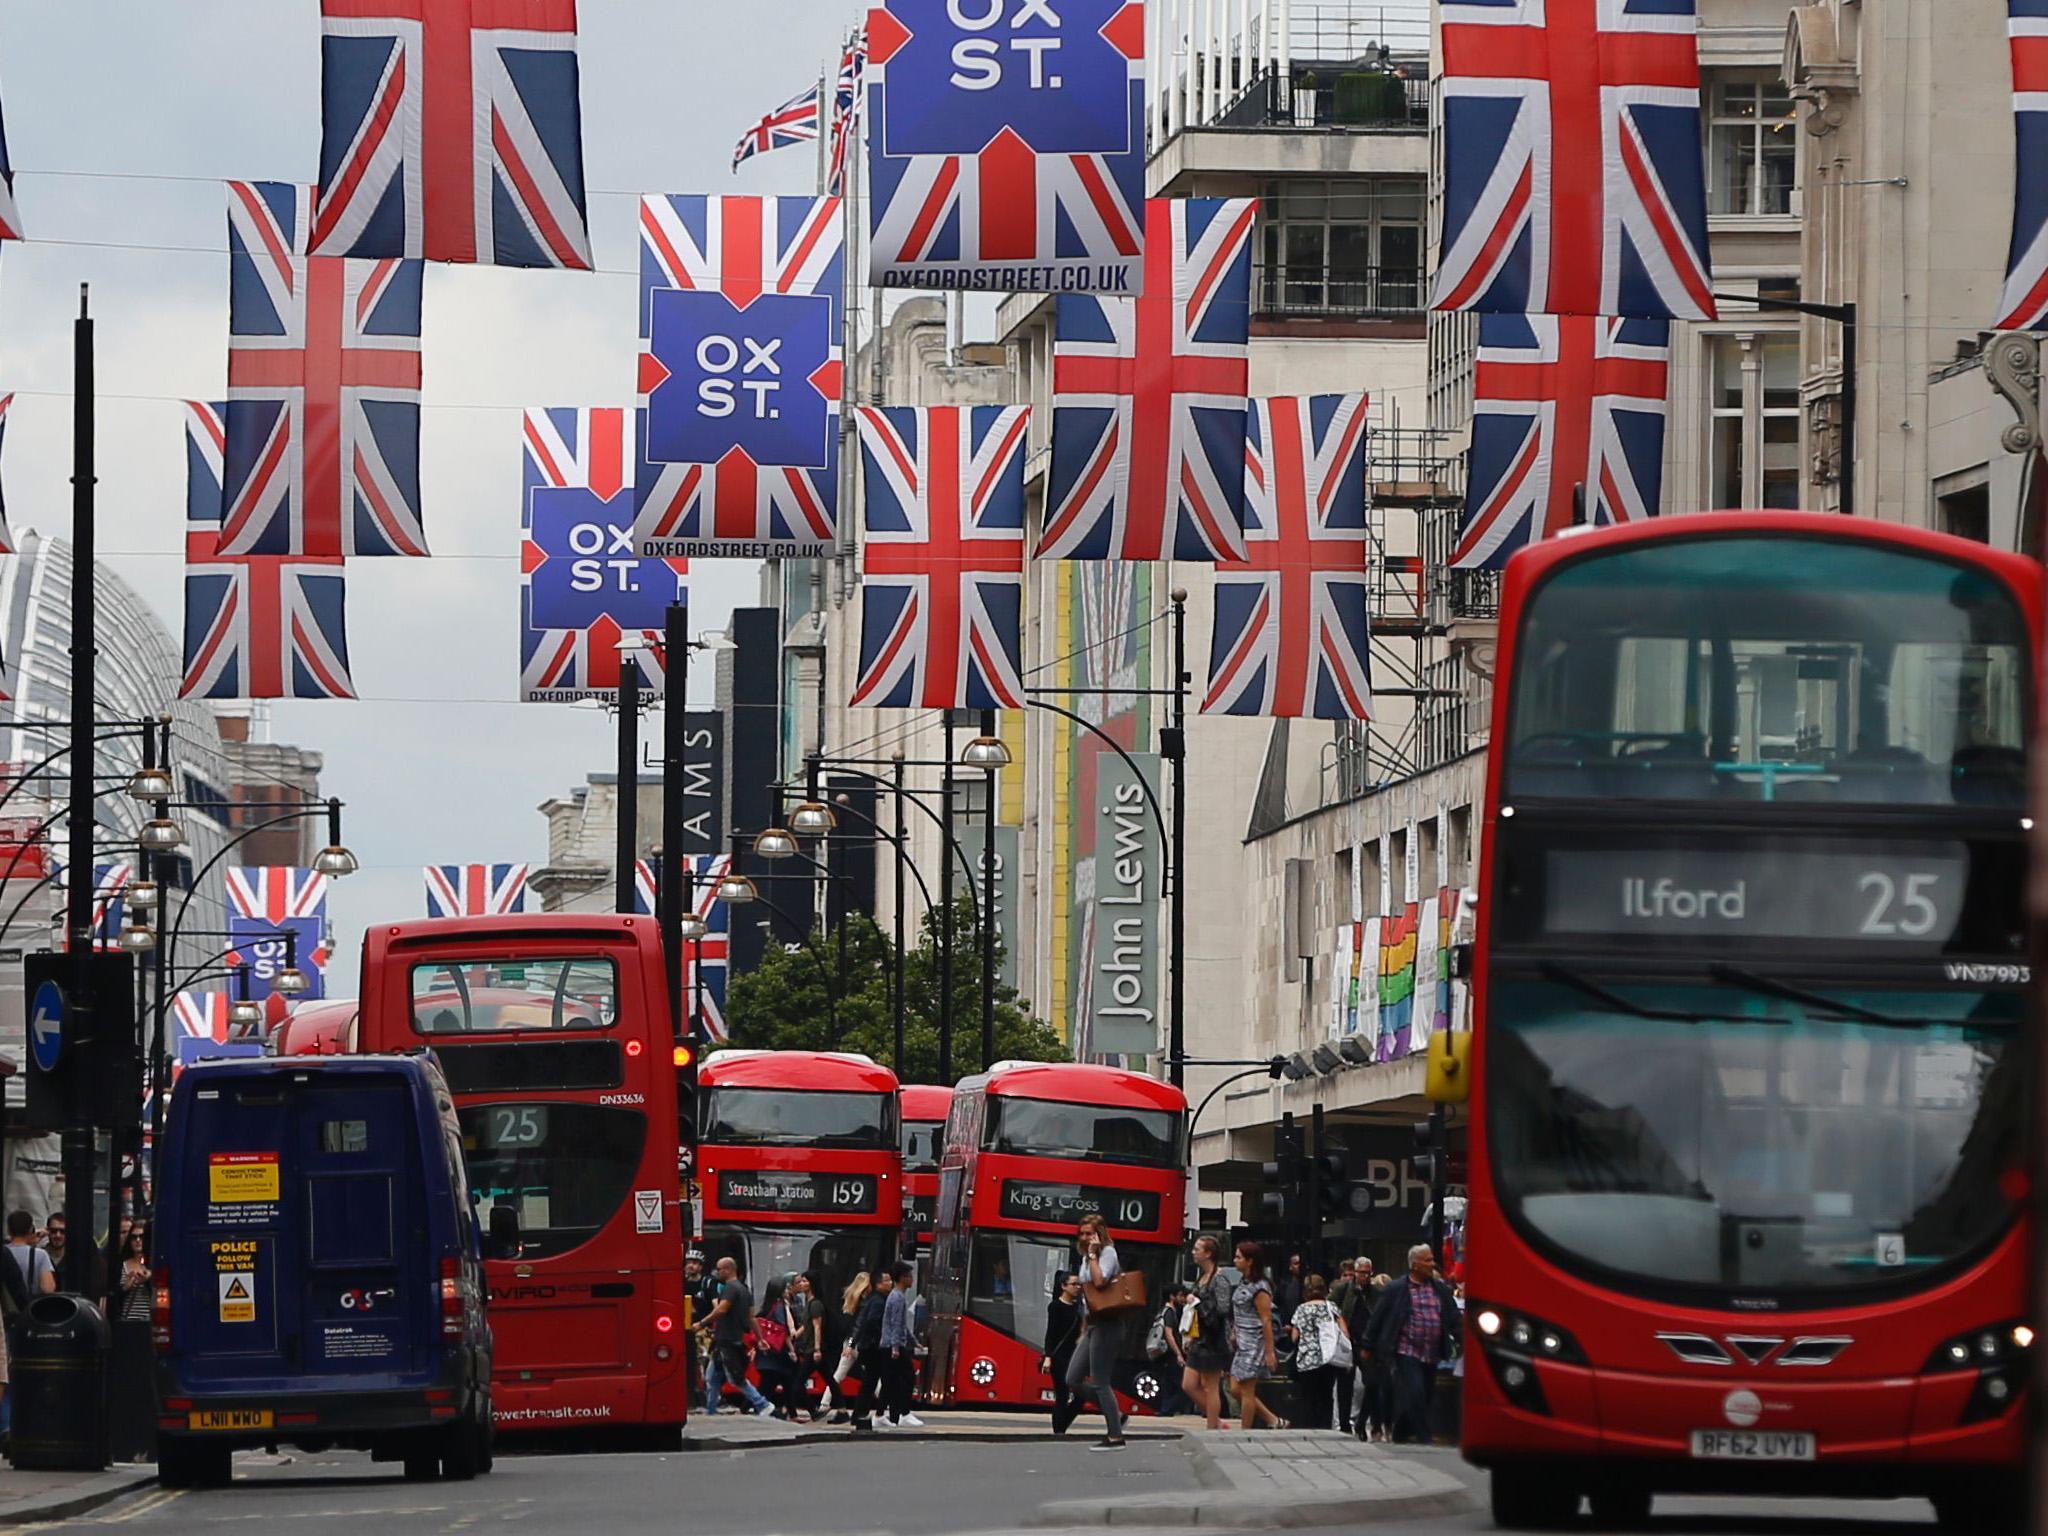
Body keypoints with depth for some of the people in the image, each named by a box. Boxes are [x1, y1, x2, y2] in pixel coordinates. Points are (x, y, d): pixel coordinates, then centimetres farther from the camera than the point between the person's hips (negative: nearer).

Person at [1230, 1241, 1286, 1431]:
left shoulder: (1259, 1288, -15)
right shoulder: (1244, 1283, 13)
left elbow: (1266, 1320, -17)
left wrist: (1269, 1351, -19)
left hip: (1255, 1344, -10)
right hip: (1243, 1344, 10)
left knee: (1246, 1392, -4)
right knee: (1237, 1390, 8)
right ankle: (1275, 1421, 13)